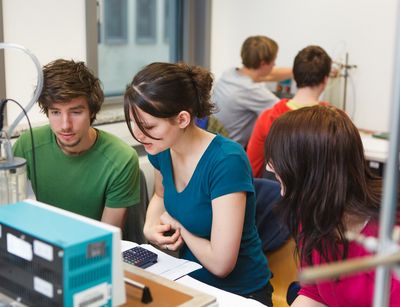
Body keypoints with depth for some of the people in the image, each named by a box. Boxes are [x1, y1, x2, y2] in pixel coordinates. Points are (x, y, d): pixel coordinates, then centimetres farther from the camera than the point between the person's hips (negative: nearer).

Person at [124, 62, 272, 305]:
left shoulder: (227, 162, -26)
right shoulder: (162, 149, -5)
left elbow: (220, 263, -26)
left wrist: (177, 225, -11)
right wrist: (151, 228, -2)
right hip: (190, 279, 6)